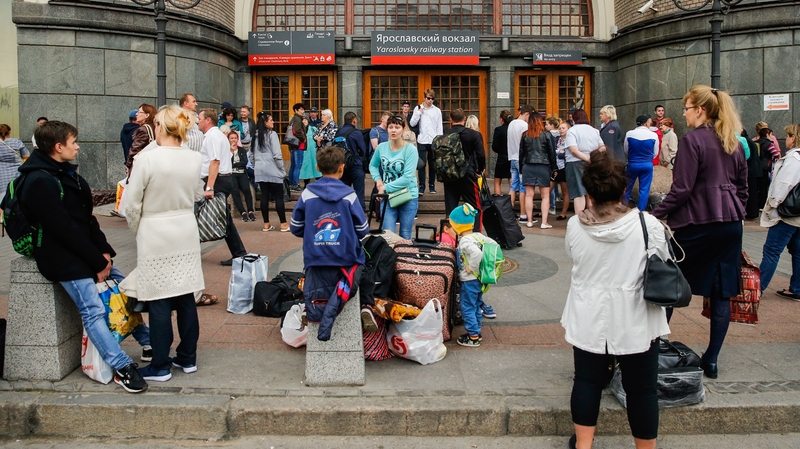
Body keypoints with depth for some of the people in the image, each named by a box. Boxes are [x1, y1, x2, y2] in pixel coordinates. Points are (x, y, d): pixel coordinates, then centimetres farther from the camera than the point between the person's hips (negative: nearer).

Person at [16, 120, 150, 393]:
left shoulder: (66, 173, 12)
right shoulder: (40, 182, -18)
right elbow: (64, 230, -21)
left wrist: (104, 252, -1)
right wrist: (97, 263, -17)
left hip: (86, 251, 10)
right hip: (62, 258, -9)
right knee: (93, 310, -16)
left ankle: (148, 343, 19)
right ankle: (122, 367, -14)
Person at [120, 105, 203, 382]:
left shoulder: (147, 159, -16)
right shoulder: (195, 159, -2)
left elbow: (132, 205, -10)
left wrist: (137, 232, 6)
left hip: (155, 235, -5)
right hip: (187, 233, 5)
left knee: (159, 303, 3)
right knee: (186, 297, 12)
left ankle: (161, 366, 13)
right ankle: (187, 358, 23)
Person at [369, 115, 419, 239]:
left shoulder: (410, 149, -14)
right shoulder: (381, 147, -2)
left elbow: (407, 177, -20)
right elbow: (373, 165, 16)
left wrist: (385, 188, -19)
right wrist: (378, 180, -3)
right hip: (387, 197, 2)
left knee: (405, 236, 11)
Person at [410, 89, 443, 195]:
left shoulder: (437, 110, 7)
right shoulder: (418, 109, 5)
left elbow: (439, 127, 7)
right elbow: (412, 123, -1)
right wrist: (419, 112, -7)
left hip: (433, 142, 1)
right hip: (422, 141, -1)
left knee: (433, 165, 6)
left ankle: (432, 185, 15)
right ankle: (421, 186, 0)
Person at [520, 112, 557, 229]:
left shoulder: (525, 135, 2)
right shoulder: (546, 135, -3)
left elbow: (521, 152, 5)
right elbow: (552, 152, 0)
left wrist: (521, 166, 13)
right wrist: (554, 168, 7)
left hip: (528, 167, 2)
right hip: (543, 167, -2)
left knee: (529, 195, 5)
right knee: (545, 196, 3)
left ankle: (529, 221, 8)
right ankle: (544, 222, -1)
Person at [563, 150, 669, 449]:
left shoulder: (574, 226, -10)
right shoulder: (647, 224, -16)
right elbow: (664, 263, 0)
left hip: (590, 320, 2)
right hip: (636, 322, -2)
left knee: (587, 381, 16)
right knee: (641, 388, 12)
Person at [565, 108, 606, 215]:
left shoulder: (572, 131, -8)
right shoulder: (594, 130, 9)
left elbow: (574, 151, -19)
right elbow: (602, 148, 4)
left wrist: (588, 159, -18)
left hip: (576, 164, -5)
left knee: (579, 194, -5)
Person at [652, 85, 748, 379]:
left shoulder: (692, 140, -11)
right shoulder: (734, 143, 10)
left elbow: (682, 189, -16)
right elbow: (742, 187, 15)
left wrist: (655, 215, -10)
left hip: (696, 224, -6)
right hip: (730, 225, 7)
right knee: (722, 292, 7)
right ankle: (711, 360, 13)